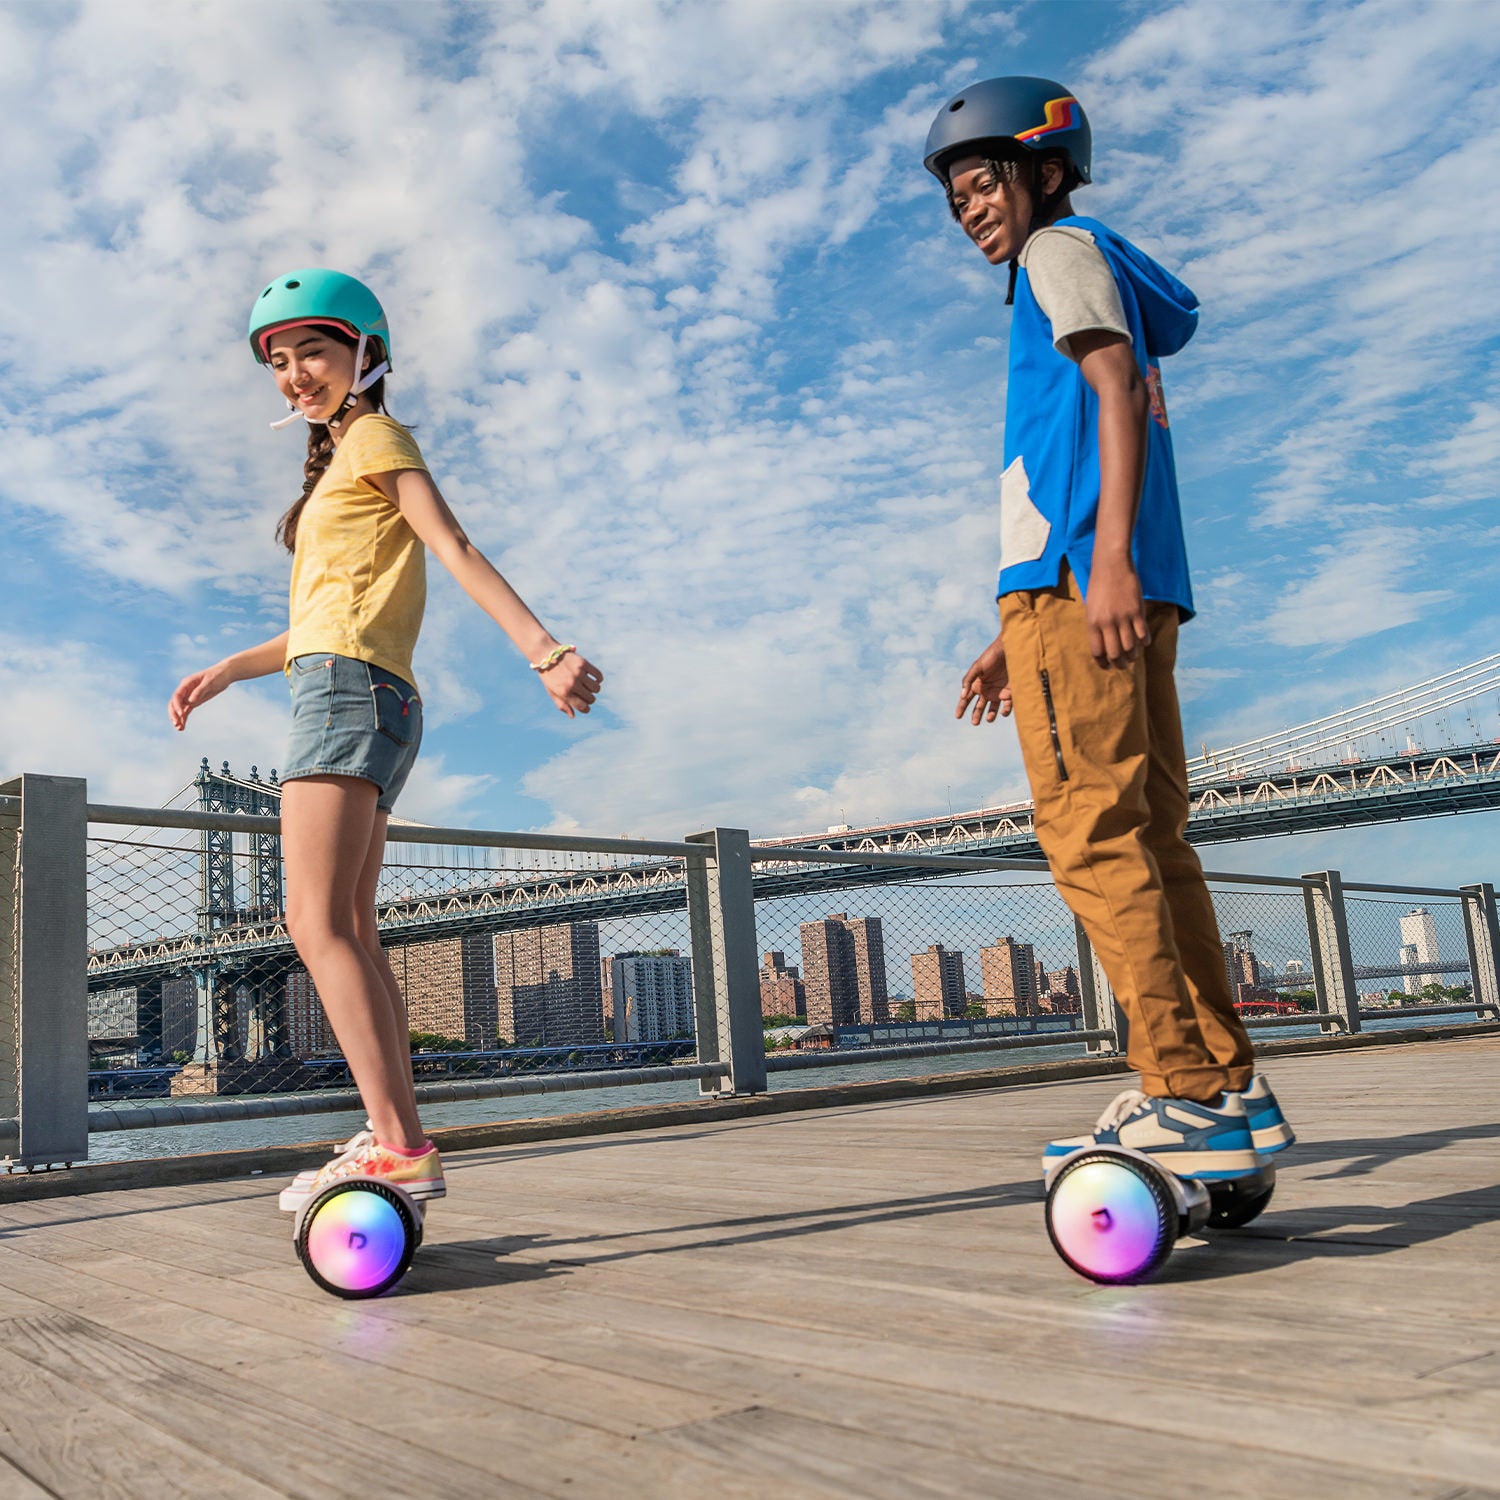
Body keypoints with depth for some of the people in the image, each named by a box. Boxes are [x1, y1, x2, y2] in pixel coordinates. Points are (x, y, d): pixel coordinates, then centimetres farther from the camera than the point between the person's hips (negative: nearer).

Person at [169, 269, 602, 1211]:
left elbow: (457, 549, -12)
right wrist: (229, 670, 20)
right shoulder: (337, 470, 30)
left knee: (317, 922, -19)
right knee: (353, 932, 6)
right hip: (369, 700, 10)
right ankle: (395, 1140, 6)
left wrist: (545, 649, -24)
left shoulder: (377, 437, 4)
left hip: (350, 688, -10)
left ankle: (400, 1148, -26)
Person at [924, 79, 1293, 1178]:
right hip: (1135, 593, 9)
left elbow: (1120, 386, -11)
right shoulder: (1087, 276, 34)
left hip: (1079, 578, -9)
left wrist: (1108, 559, -24)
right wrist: (1014, 638, 27)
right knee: (1150, 832, 5)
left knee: (1091, 829, -14)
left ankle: (1186, 1099, -15)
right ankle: (1234, 1089, 5)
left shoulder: (1064, 250, 7)